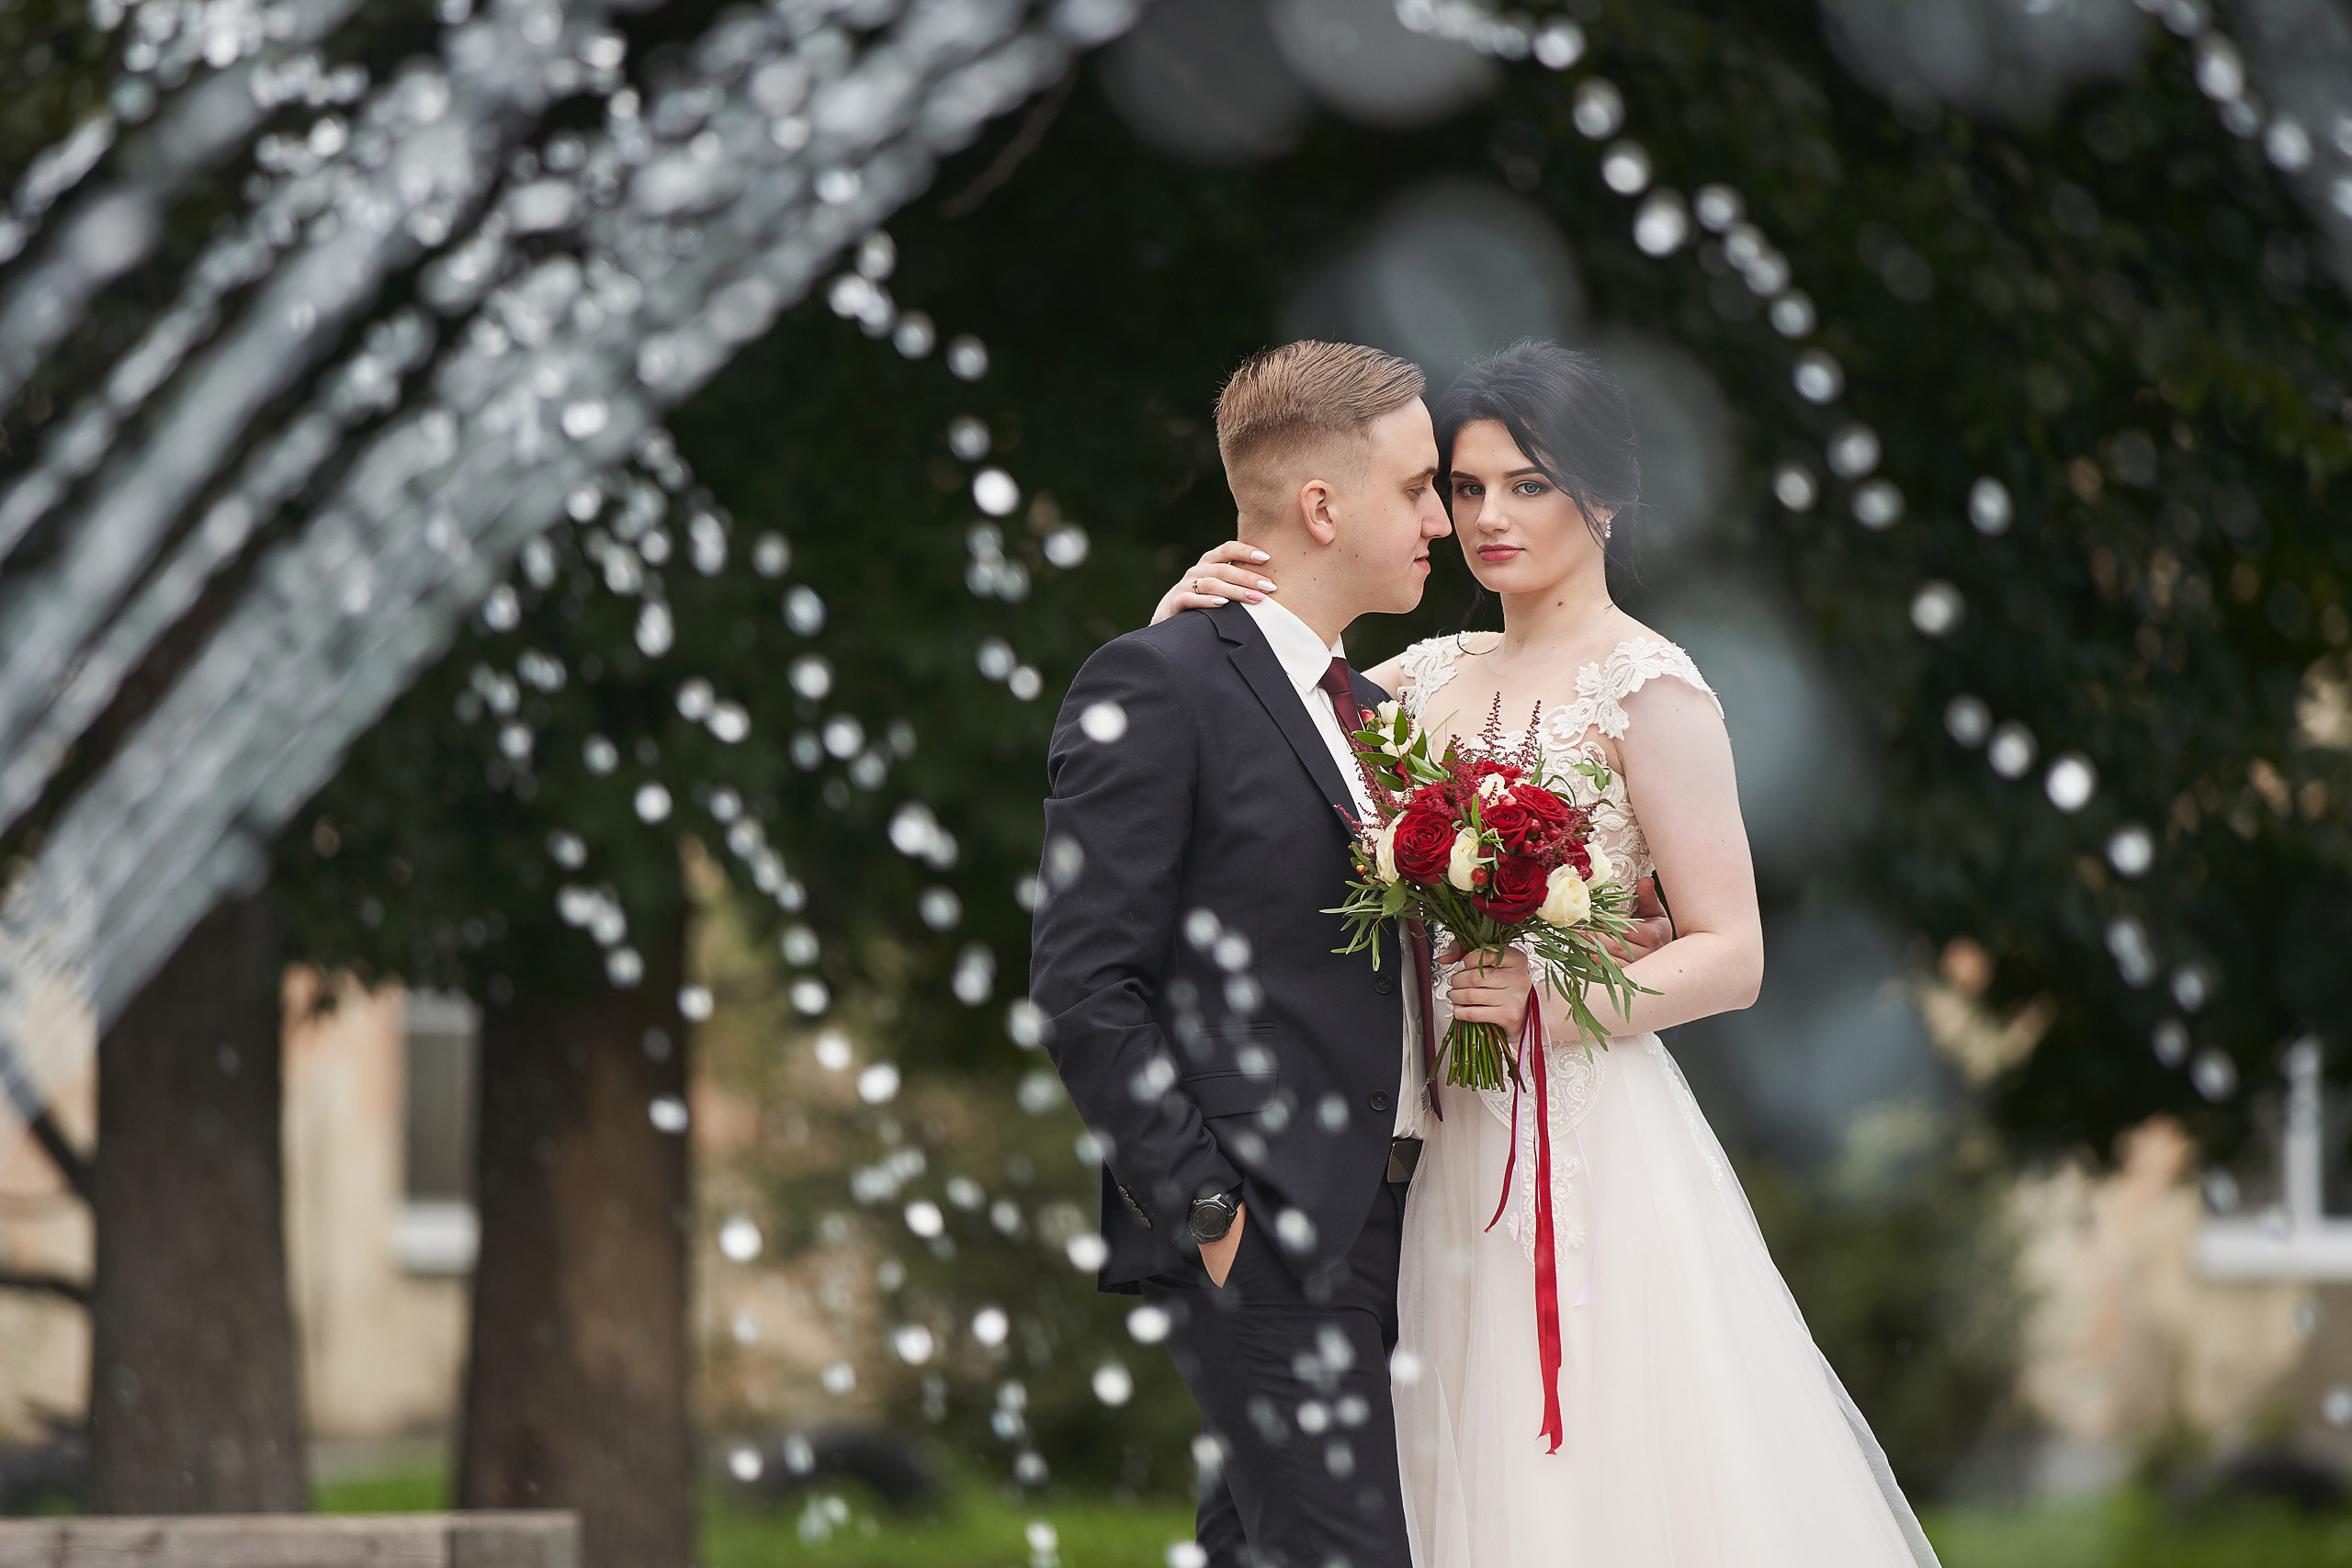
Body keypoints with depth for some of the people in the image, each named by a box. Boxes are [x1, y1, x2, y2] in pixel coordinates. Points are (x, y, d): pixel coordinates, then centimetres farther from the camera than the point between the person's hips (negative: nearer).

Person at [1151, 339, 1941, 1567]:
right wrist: (1188, 622, -6)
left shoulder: (1647, 689, -7)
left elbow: (1732, 957, -9)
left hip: (1593, 1140, -6)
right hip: (1457, 1154, 6)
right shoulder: (1433, 677, 11)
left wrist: (1554, 1001, -23)